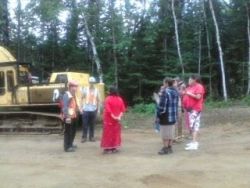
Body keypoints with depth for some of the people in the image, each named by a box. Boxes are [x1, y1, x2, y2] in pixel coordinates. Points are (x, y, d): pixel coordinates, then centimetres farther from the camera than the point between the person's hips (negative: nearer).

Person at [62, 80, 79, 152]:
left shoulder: (73, 95, 14)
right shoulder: (66, 95, -16)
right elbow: (65, 107, -22)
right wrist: (67, 116, -25)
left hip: (74, 116, 10)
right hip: (69, 117, -10)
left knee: (73, 131, 19)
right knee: (68, 132, -3)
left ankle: (70, 144, 32)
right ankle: (67, 147, 3)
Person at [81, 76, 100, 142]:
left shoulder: (96, 90, 6)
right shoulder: (85, 89, 1)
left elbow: (98, 100, 12)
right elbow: (82, 98, 4)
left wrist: (97, 108, 9)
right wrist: (81, 107, -2)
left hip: (93, 110, 2)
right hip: (86, 109, -1)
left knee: (92, 124, 8)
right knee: (85, 124, 1)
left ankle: (91, 137, 17)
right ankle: (84, 137, 9)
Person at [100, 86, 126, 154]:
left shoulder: (108, 99, -11)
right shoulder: (120, 99, 4)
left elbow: (107, 109, -19)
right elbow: (123, 109, 0)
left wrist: (113, 116, -14)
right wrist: (119, 116, -6)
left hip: (109, 119, -4)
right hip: (117, 120, 4)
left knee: (108, 134, 2)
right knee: (116, 133, 11)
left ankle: (107, 148, 1)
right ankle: (114, 148, 14)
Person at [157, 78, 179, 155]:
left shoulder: (165, 92, -18)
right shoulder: (176, 92, 9)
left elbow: (162, 104, -17)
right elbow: (176, 104, 13)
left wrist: (159, 114, -8)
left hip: (166, 116, -8)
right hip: (174, 115, 8)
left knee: (165, 133, 1)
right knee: (171, 132, 13)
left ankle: (165, 148, 5)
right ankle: (170, 148, 20)